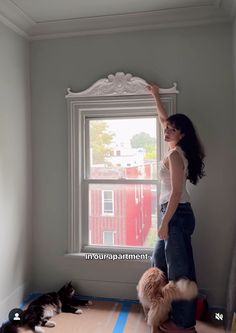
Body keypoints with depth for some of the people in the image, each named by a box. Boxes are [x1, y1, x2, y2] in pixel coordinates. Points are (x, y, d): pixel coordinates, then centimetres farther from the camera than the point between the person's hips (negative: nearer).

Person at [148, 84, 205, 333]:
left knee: (179, 268, 1)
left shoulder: (175, 155, -16)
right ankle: (166, 310, 35)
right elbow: (164, 119, 25)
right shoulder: (178, 150, 10)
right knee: (160, 260, 20)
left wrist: (164, 223, -19)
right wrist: (156, 96, 31)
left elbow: (176, 192, -20)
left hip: (177, 214, -10)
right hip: (175, 213, 10)